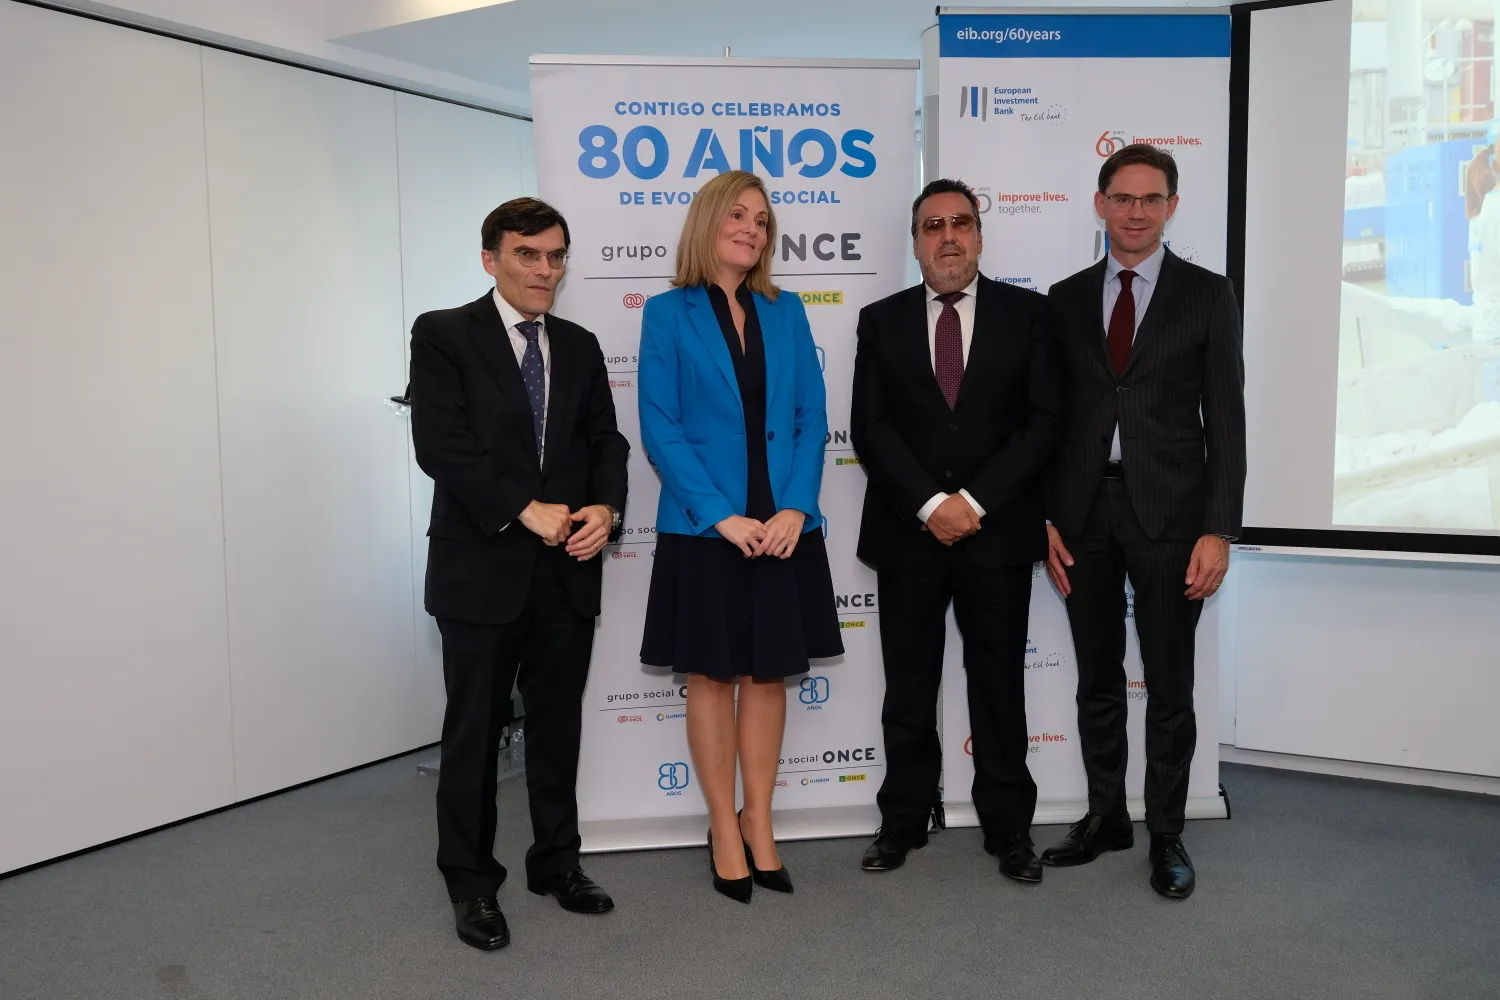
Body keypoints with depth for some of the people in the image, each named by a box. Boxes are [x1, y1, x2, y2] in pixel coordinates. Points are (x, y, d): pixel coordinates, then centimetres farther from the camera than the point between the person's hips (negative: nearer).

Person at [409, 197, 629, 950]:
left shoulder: (580, 347, 12)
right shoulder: (443, 334, -3)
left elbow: (605, 439, 8)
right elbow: (441, 445, -13)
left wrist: (605, 506, -12)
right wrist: (526, 510, -19)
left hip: (568, 569, 5)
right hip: (482, 566, -4)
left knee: (559, 721, 13)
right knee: (475, 727, 7)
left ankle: (556, 862, 30)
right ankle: (471, 883, 22)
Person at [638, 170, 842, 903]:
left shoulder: (786, 312, 9)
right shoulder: (669, 313, -1)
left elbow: (811, 417, 4)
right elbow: (659, 430, -7)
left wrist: (795, 509, -9)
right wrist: (722, 516, -15)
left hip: (784, 526, 3)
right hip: (704, 528, -3)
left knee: (768, 676, 9)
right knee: (711, 677, 6)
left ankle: (759, 824, 23)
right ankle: (724, 830, 20)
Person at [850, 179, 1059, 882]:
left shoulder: (1026, 312, 4)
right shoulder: (881, 320, 7)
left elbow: (1042, 421, -4)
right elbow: (869, 427, -2)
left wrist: (975, 501, -12)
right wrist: (929, 503, -13)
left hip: (999, 530, -1)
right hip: (907, 532, 1)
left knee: (999, 681, 8)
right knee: (908, 686, 10)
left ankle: (1008, 825, 21)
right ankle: (904, 819, 24)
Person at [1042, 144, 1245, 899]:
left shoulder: (1207, 294, 1)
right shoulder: (1067, 298, 8)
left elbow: (1225, 419, -2)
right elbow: (1053, 416, 8)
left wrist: (1218, 529, -9)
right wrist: (1045, 518, 1)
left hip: (1169, 510, -2)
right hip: (1085, 509, 3)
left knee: (1169, 686, 6)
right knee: (1097, 680, 13)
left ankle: (1167, 835, 20)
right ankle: (1105, 817, 27)